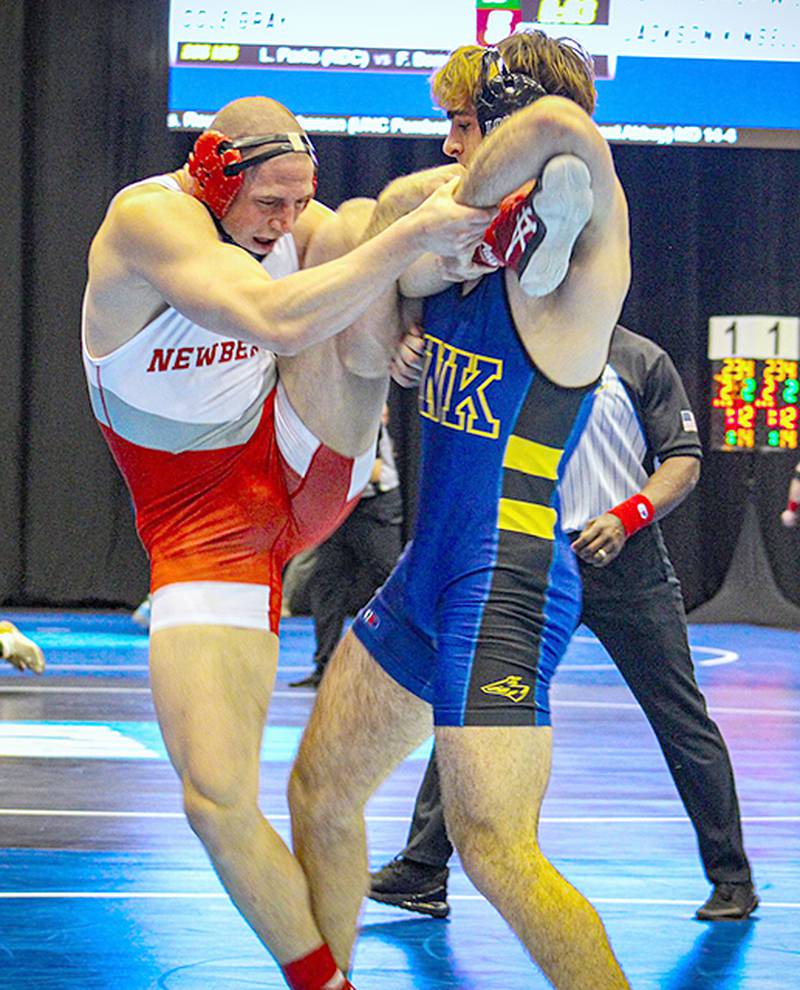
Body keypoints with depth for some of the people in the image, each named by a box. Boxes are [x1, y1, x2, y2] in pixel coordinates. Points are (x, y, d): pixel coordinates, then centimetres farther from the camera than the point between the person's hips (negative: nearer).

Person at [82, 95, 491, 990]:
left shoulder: (298, 221, -4)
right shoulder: (147, 220, -23)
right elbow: (279, 320, -37)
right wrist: (409, 238, -40)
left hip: (306, 471, 4)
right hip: (202, 536, -4)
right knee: (215, 799, -14)